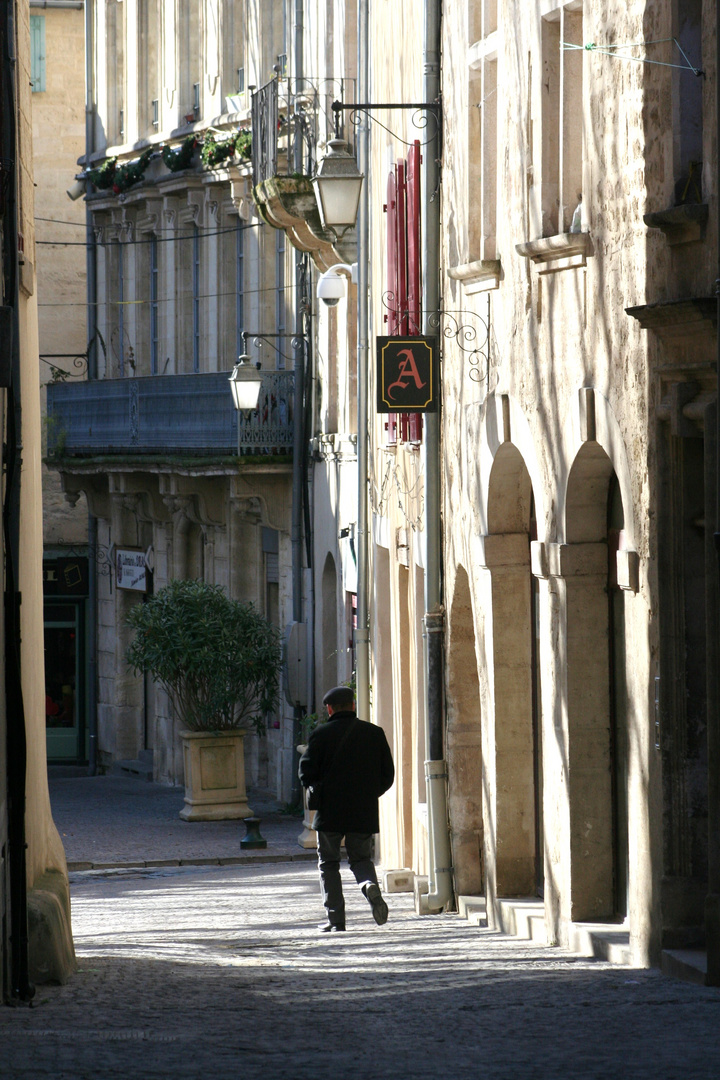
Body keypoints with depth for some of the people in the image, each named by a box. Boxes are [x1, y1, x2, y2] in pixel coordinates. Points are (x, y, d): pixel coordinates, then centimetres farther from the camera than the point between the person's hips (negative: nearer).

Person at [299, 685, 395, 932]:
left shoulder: (322, 735, -6)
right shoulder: (374, 733, 3)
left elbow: (306, 773, -7)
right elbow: (387, 775, 4)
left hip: (330, 811, -2)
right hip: (364, 813, 2)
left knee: (328, 863, 10)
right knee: (361, 858, 16)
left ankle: (335, 918, 1)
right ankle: (370, 884, -17)